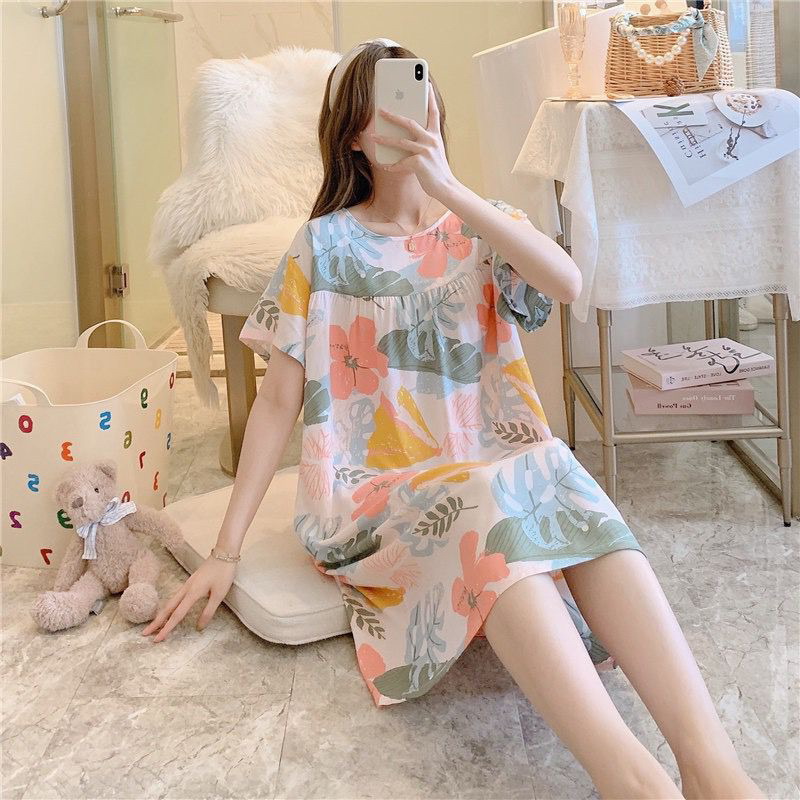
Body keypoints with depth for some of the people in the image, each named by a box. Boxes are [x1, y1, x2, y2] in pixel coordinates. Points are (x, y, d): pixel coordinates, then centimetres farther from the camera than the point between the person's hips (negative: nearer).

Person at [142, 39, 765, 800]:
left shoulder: (481, 226, 12)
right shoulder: (326, 244, 6)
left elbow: (567, 283, -12)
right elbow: (278, 400, 1)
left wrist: (447, 187, -17)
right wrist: (224, 552, -5)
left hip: (504, 467, 3)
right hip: (379, 491, -2)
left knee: (566, 493, -32)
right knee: (487, 515, -36)